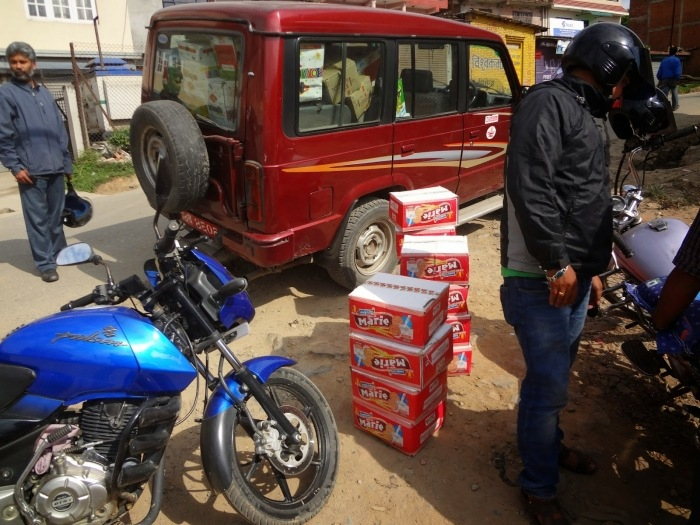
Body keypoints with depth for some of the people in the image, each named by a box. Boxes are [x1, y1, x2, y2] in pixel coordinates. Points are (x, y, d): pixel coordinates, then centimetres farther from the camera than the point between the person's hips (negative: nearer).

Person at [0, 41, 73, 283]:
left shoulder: (45, 93, 17)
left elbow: (60, 130, 18)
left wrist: (66, 162, 14)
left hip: (55, 168, 5)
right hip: (31, 171, -5)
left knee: (56, 216, 14)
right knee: (38, 219, -1)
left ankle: (60, 254, 27)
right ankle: (45, 263, 4)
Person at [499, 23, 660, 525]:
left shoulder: (582, 117, 22)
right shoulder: (548, 102, -10)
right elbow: (528, 186, -23)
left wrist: (590, 269, 24)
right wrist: (556, 263, -20)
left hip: (573, 275, 10)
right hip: (542, 279, -10)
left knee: (555, 375, 22)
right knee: (548, 384, -1)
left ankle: (549, 444, 43)